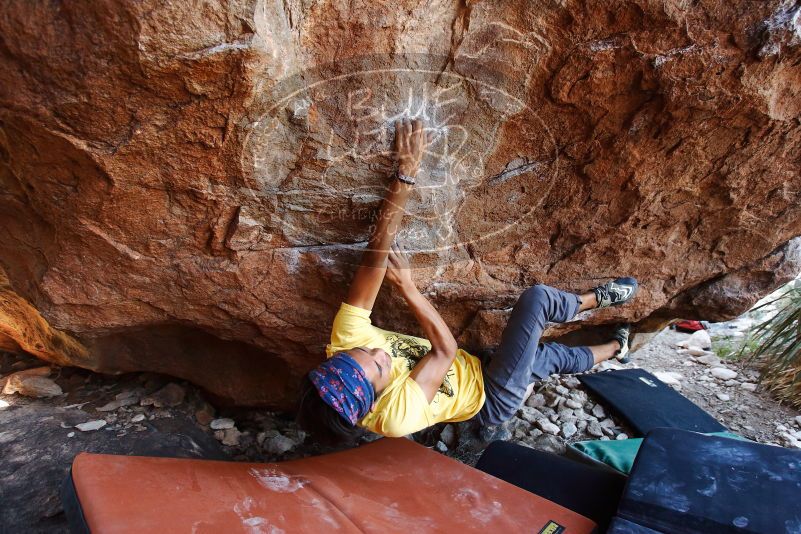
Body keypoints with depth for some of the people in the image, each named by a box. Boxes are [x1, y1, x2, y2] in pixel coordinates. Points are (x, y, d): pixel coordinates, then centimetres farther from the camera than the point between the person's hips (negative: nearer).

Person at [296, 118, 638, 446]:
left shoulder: (346, 343, -27)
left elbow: (377, 252, -37)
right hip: (492, 399, -6)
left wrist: (404, 174, -42)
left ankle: (614, 348, 52)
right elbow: (445, 349, -33)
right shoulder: (397, 415, -40)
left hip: (472, 372, 6)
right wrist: (404, 283, -32)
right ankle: (595, 299, 20)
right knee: (535, 298, -15)